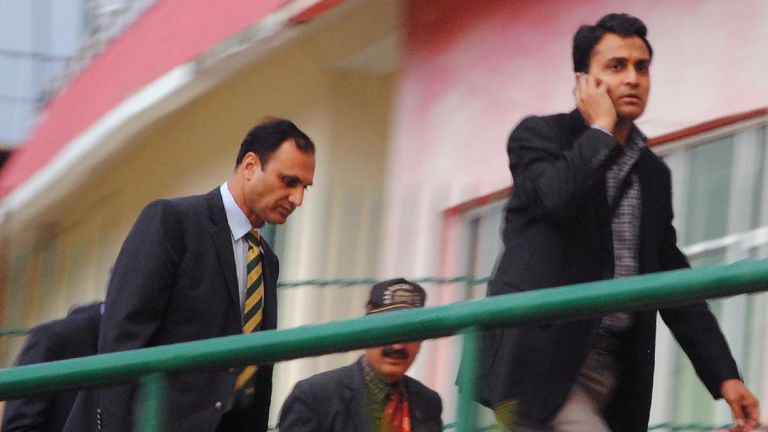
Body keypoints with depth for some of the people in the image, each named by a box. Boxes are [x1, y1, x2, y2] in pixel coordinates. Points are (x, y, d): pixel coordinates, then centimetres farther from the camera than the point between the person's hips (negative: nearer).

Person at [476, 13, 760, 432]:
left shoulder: (654, 175, 18)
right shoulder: (538, 135, 2)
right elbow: (557, 197, -22)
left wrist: (723, 375, 11)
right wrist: (601, 129, -6)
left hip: (609, 366, 7)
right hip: (538, 363, -7)